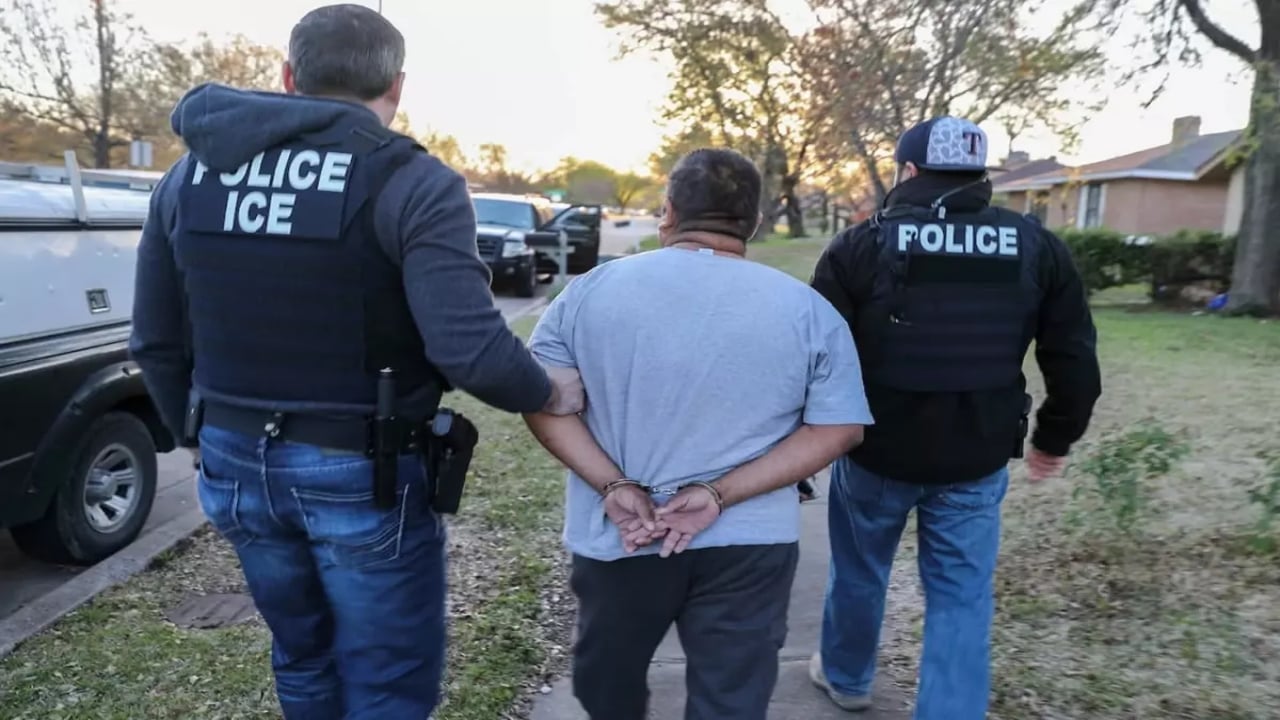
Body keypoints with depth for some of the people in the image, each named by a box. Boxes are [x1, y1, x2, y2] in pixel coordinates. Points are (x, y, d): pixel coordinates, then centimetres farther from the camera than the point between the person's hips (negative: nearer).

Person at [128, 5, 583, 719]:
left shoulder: (191, 173, 4)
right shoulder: (412, 184, -15)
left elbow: (158, 342, 9)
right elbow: (471, 350, -26)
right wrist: (549, 393, -7)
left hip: (238, 466, 6)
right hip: (363, 476, -6)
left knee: (303, 657, 28)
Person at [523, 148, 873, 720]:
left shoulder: (592, 289, -3)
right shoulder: (808, 310, -3)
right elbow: (838, 429, -6)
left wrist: (612, 486, -11)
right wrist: (721, 494, -12)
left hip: (616, 540, 1)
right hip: (750, 545, 0)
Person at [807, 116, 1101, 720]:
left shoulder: (861, 245, -10)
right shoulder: (1037, 248, 1)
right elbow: (1075, 359, 6)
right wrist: (1056, 438, 19)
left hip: (877, 450, -1)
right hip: (977, 460, 2)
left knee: (859, 573, 21)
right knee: (963, 598, 13)